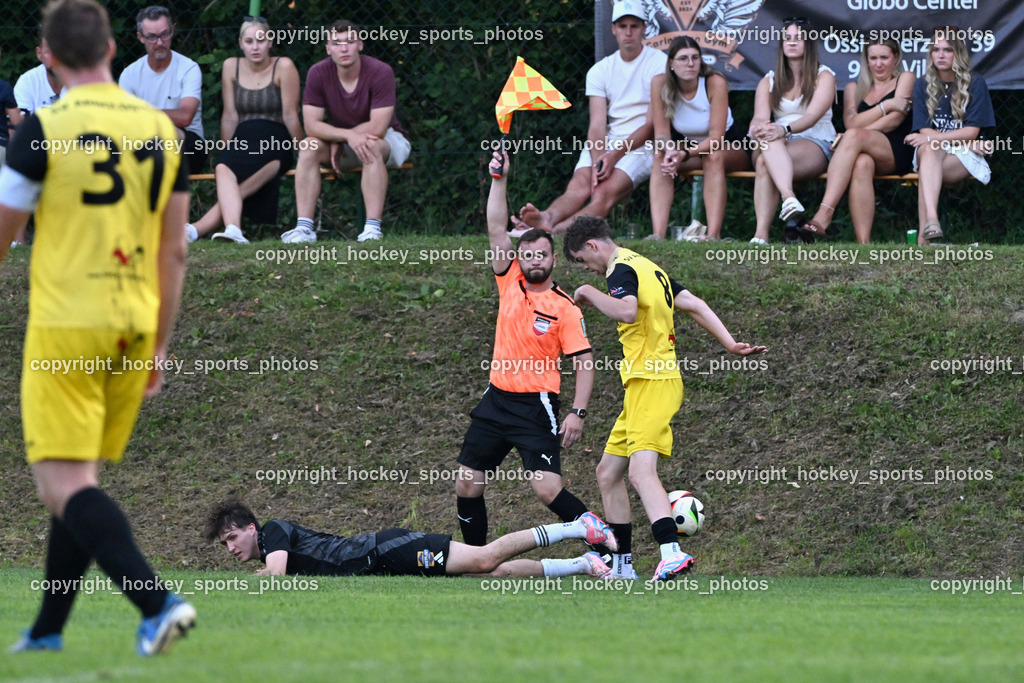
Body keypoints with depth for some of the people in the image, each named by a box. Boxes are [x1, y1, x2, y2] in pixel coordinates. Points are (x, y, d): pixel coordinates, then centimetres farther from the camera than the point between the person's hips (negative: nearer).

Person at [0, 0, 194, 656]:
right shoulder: (161, 129, 7)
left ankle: (158, 602, -23)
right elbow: (174, 252, 10)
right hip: (133, 330, 6)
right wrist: (159, 344, 18)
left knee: (64, 481, -6)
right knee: (81, 480, 16)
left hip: (65, 326, -6)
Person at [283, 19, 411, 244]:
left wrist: (338, 140, -19)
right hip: (340, 144, 3)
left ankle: (373, 227, -40)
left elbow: (378, 128, -26)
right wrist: (348, 136, -34)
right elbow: (311, 126, -18)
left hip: (390, 141, -3)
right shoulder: (318, 74, -13)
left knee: (372, 147, -37)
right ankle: (304, 227, -29)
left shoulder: (380, 72, -22)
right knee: (308, 147, -24)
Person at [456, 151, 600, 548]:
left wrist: (578, 413, -17)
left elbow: (584, 362, -8)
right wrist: (499, 180, -4)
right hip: (496, 398, 6)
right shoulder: (510, 284, 6)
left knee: (548, 489, -16)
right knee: (467, 486, 5)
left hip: (537, 407, -6)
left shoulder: (565, 308, -6)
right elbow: (496, 229, 4)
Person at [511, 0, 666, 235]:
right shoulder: (600, 71, 12)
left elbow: (653, 124, -8)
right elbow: (597, 125, 2)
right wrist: (597, 162, -19)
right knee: (579, 186, -27)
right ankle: (548, 218, -58)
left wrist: (615, 156, -18)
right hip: (606, 144, 5)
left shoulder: (659, 63, -1)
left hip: (644, 145, -5)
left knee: (606, 192, -32)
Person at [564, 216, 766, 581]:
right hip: (643, 386, 10)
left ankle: (672, 553, -40)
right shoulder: (646, 266, 21)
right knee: (608, 472, 16)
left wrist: (590, 293, -13)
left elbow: (626, 311, -29)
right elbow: (694, 304, 18)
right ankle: (622, 564, 20)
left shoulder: (621, 269, -9)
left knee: (640, 470, -24)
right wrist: (730, 343, 12)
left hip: (650, 382, -10)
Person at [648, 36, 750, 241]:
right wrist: (669, 151, -38)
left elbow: (716, 138, -26)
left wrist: (685, 154, -42)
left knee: (713, 156, -36)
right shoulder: (660, 84, -15)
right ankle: (658, 234, -40)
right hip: (688, 145, 3)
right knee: (660, 156, -27)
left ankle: (714, 235, -43)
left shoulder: (715, 83, -24)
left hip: (729, 149, -3)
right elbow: (661, 133, -14)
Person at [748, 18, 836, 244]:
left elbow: (812, 116, -12)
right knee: (768, 139, -37)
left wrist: (784, 130, -33)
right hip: (777, 147, 4)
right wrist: (758, 127, -27)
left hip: (815, 143, -4)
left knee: (765, 163, -36)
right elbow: (760, 117, 0)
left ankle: (761, 234, -55)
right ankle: (789, 198, -59)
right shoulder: (769, 81, 18)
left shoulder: (824, 76, 6)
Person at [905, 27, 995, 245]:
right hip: (931, 153, 1)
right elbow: (924, 130, 2)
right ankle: (931, 219, -60)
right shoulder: (923, 85, 11)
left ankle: (923, 236, -45)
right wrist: (964, 141, -10)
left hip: (964, 156, -1)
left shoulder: (975, 84, 4)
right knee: (929, 149, -37)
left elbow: (972, 131, -4)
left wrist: (933, 138, -15)